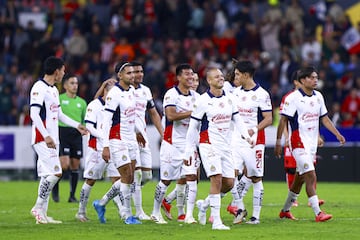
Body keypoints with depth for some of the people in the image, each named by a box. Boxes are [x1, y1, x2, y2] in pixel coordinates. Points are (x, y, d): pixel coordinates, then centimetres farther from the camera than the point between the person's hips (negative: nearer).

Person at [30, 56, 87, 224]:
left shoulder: (54, 90, 18)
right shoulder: (39, 88, -12)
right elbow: (34, 114, -20)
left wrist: (77, 125, 29)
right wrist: (46, 136, -26)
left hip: (52, 139, 10)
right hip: (42, 139, -10)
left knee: (47, 176, 8)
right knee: (55, 172, -16)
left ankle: (42, 214, 10)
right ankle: (38, 207, -8)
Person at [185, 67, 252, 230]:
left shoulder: (229, 99, 10)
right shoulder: (203, 101, -5)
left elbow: (237, 119, 18)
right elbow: (193, 127, -1)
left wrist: (245, 134, -2)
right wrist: (188, 151, -1)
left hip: (225, 146, 6)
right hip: (209, 145, -6)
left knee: (229, 183, 3)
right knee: (217, 179, -16)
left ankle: (204, 204, 27)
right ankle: (216, 221, -13)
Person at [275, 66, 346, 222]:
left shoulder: (318, 96, 10)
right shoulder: (293, 98, -12)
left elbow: (324, 118, 17)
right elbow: (283, 120, -9)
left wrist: (337, 134, 7)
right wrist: (278, 142, -10)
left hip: (312, 143, 8)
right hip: (298, 143, -8)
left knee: (300, 178, 15)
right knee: (311, 176, -16)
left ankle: (285, 210, 29)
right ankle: (318, 213, -18)